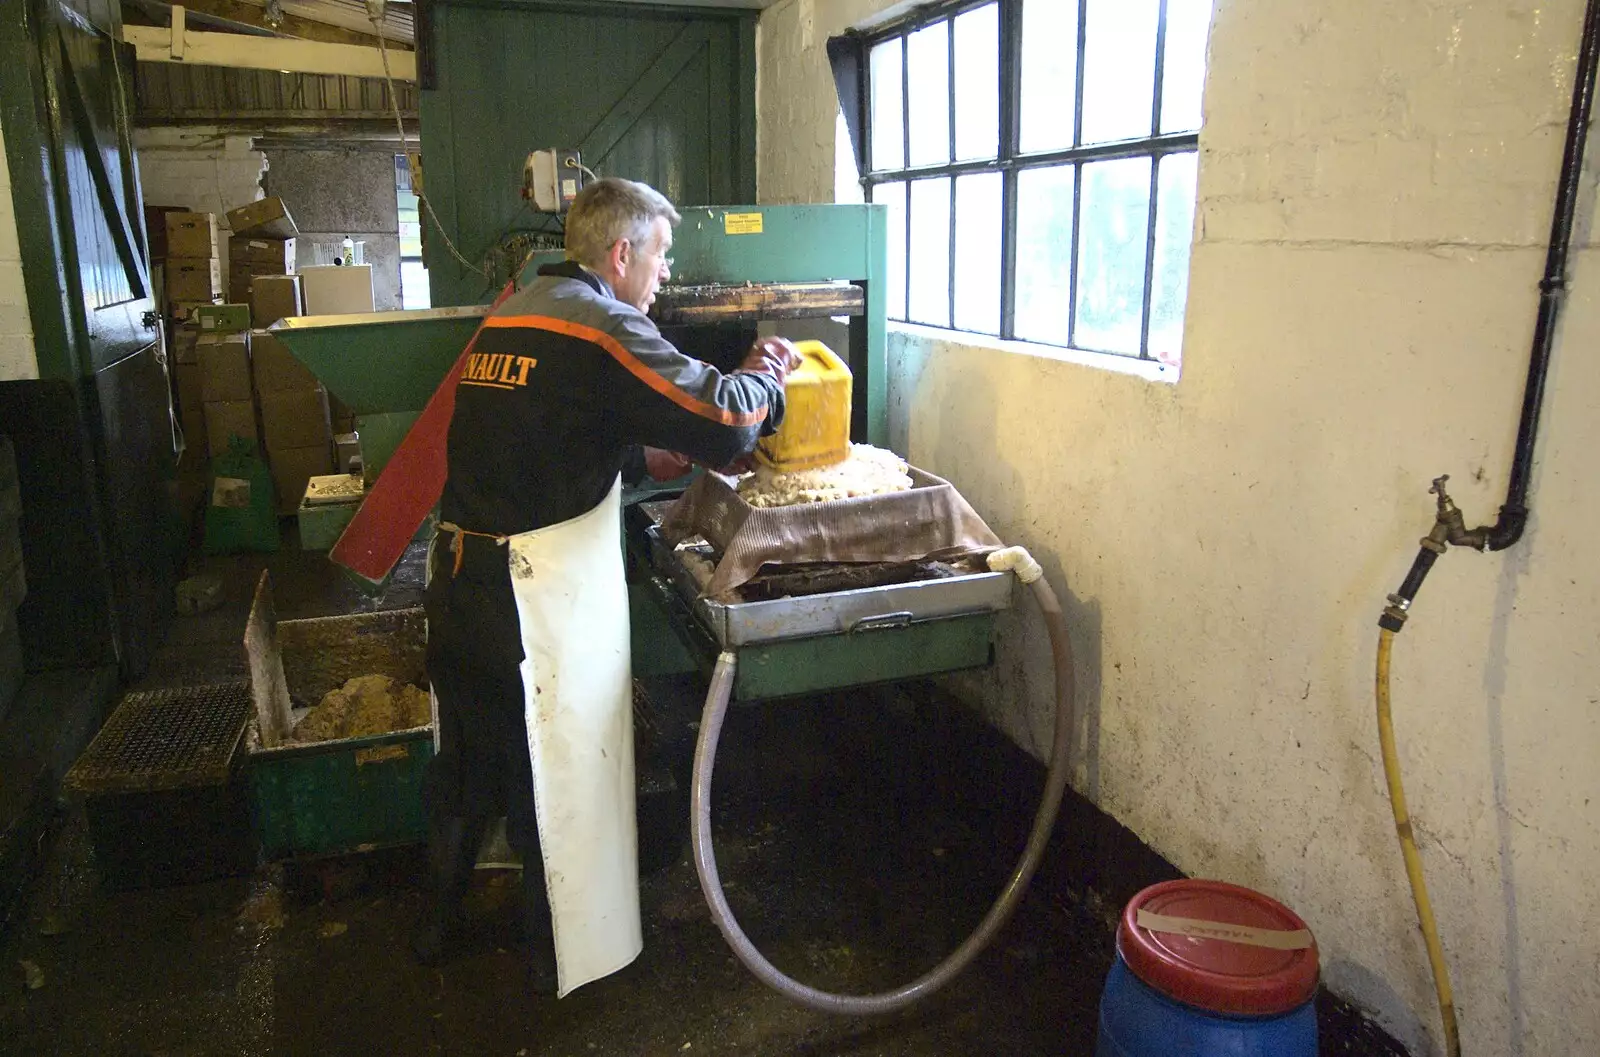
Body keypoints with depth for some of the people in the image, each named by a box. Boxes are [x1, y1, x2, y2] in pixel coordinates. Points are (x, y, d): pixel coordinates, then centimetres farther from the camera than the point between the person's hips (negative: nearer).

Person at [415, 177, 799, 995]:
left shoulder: (512, 313, 12)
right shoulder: (601, 326, -14)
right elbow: (723, 422, -21)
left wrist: (642, 460, 17)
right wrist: (764, 376, -1)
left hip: (461, 580, 8)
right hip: (542, 595, -8)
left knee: (467, 756, 23)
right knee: (561, 774, 9)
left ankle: (439, 922, 42)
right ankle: (564, 957, 28)